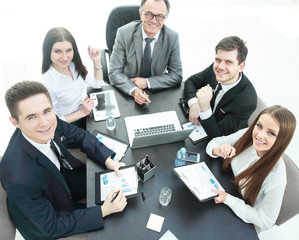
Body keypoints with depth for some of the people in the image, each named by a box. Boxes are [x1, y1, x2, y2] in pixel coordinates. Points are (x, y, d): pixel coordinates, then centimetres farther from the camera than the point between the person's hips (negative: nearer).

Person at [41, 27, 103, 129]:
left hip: (83, 115, 7)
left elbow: (97, 84, 6)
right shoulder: (47, 83, -27)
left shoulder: (74, 65, -7)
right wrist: (82, 112, -22)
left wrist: (97, 61, -8)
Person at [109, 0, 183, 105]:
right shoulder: (124, 33, -11)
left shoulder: (172, 37, -8)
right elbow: (115, 72, -11)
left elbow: (177, 75, -5)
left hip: (157, 92, 1)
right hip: (127, 93, 0)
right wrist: (133, 90, -31)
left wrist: (147, 82, -17)